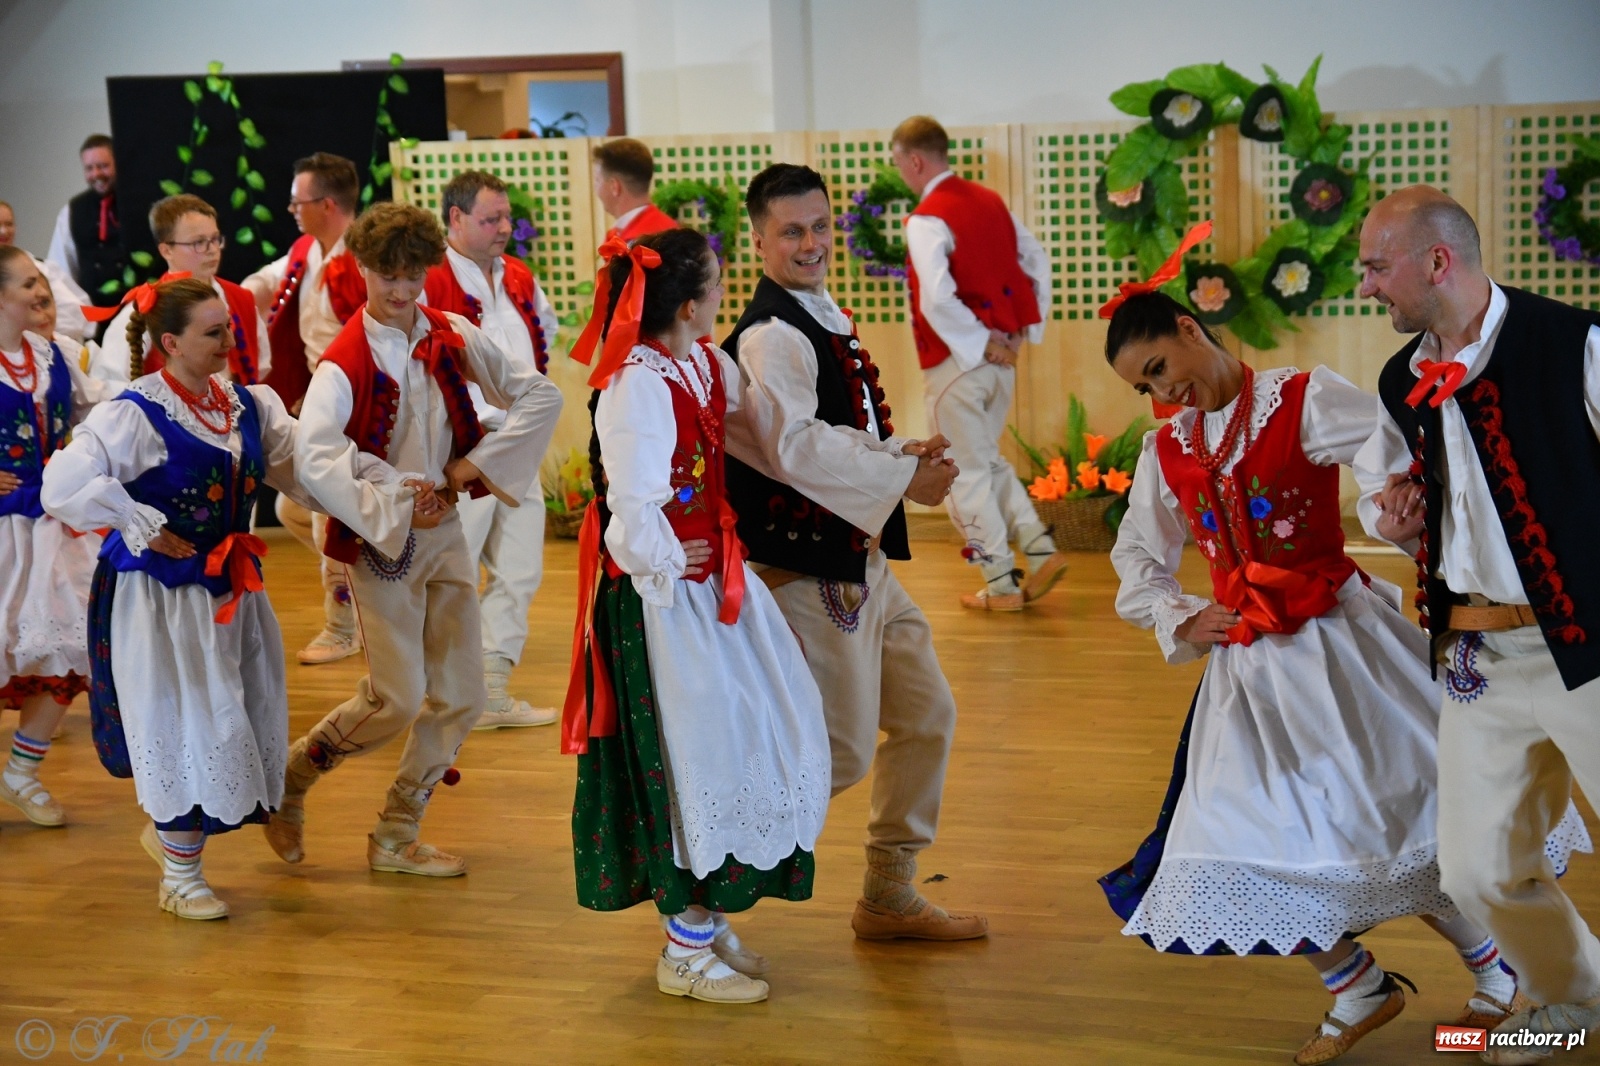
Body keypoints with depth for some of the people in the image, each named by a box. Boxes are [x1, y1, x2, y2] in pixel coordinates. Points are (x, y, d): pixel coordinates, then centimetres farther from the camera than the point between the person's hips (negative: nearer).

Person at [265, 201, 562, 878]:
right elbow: (312, 459, -29)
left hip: (445, 530, 6)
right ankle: (289, 778, 18)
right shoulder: (345, 361, -14)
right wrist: (396, 505, -24)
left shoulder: (453, 338, 1)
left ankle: (396, 839, 20)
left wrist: (478, 462, -6)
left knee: (460, 695, 6)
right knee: (397, 699, -7)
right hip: (378, 539, -6)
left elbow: (540, 396, 4)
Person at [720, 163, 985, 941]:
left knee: (926, 716, 16)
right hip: (808, 569, -10)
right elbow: (797, 447, -30)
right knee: (842, 751, -5)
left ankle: (890, 896, 28)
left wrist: (903, 452, 3)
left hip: (861, 562, 10)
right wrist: (904, 476, -24)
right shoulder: (769, 334, -18)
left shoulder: (821, 319, 14)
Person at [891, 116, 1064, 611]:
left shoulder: (925, 221, -17)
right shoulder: (990, 201, 7)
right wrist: (1024, 326, 11)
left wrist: (979, 343, -15)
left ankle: (1003, 585, 8)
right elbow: (1037, 261, 12)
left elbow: (937, 300, -27)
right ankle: (1040, 549, 12)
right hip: (1000, 357, 8)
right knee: (988, 461, 22)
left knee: (965, 475, 4)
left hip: (957, 362, -7)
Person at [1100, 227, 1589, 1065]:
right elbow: (1138, 562, 20)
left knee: (1407, 817, -3)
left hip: (1341, 642, -5)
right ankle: (1358, 988, 23)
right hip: (1248, 669, 5)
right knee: (1254, 843, 1)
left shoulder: (1305, 402, -8)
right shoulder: (1167, 452, 8)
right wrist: (1179, 623, 4)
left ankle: (1496, 975, 23)